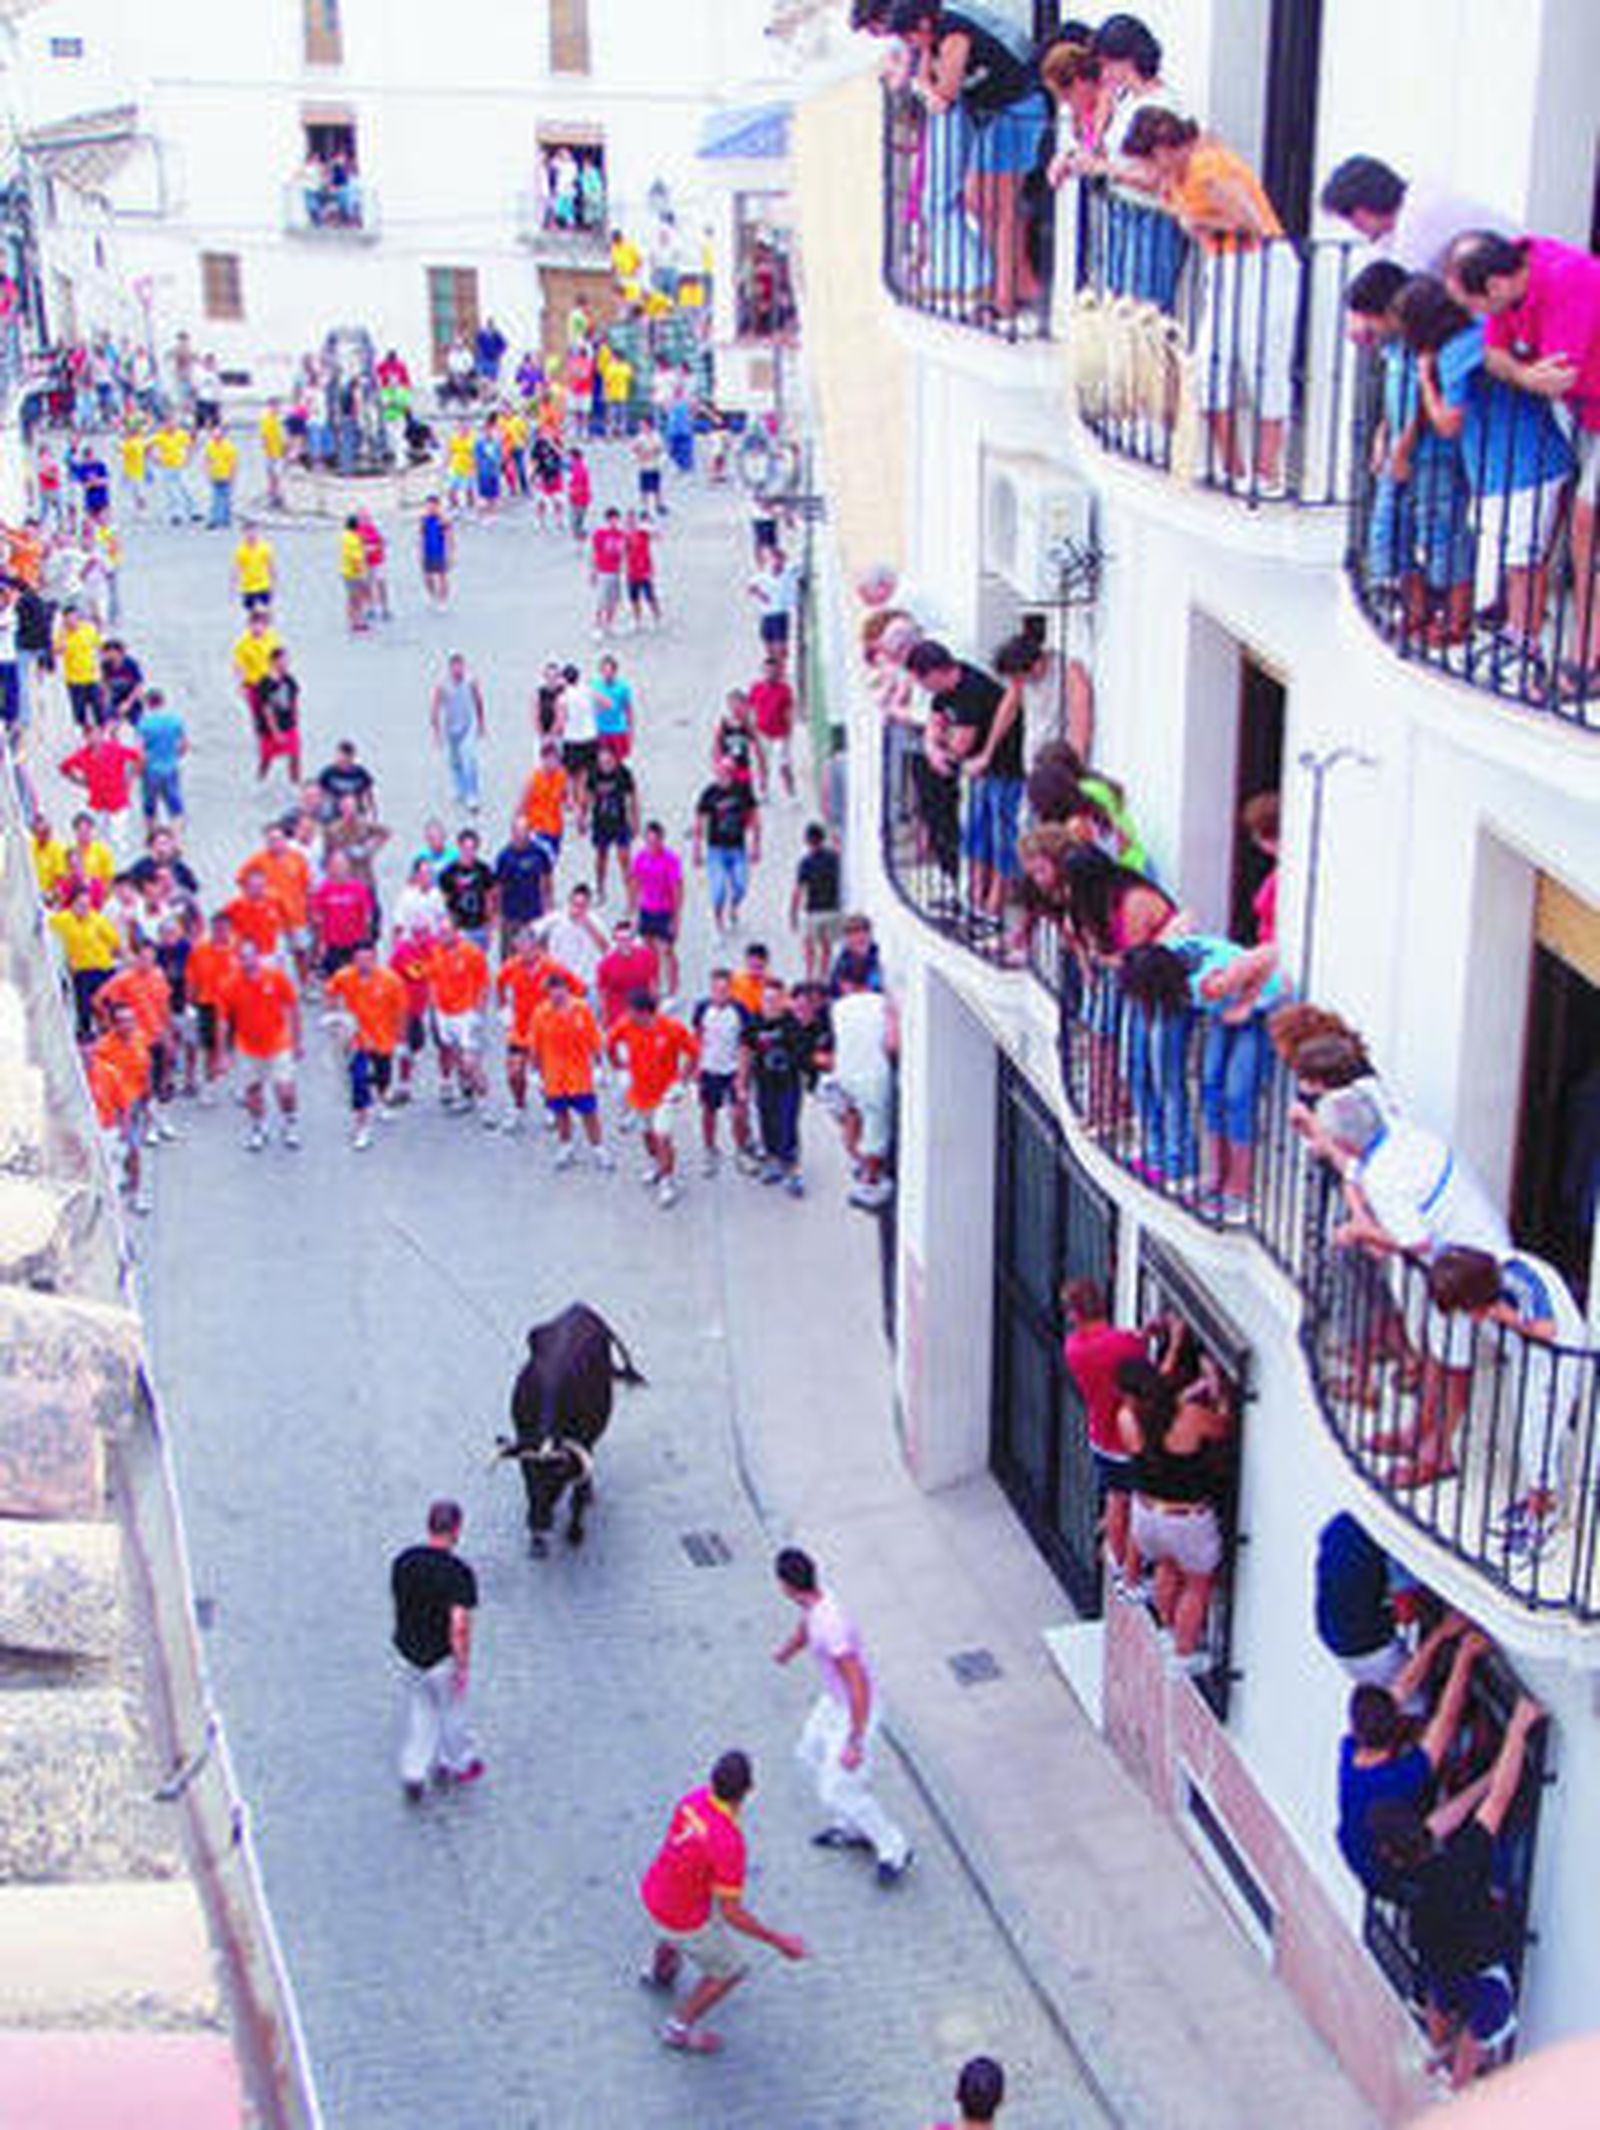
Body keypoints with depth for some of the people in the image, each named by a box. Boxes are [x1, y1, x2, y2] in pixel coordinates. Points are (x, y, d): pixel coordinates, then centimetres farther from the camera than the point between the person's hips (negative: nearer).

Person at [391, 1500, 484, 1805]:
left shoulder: (403, 1561, -8)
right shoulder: (458, 1572, -26)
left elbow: (398, 1603, 6)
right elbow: (459, 1626, -27)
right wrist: (463, 1666, -15)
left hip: (408, 1651, 5)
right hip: (442, 1657, -4)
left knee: (420, 1713, 22)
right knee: (451, 1712, 19)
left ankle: (413, 1775, 21)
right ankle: (459, 1764, 41)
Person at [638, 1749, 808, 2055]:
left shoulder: (696, 1798, -16)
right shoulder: (730, 1843, -39)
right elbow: (731, 1913, -31)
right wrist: (778, 1941, -22)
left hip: (653, 1892, 7)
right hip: (684, 1920, -7)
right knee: (730, 1972, 20)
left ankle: (659, 1972, 68)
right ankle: (679, 2029, 38)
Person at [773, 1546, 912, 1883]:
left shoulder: (831, 1626, -37)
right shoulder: (813, 1602, -9)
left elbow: (859, 1687, -33)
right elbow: (804, 1630, 17)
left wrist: (855, 1743, -28)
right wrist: (787, 1650, 36)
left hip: (856, 1711, -9)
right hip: (834, 1699, 9)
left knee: (837, 1789, 1)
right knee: (811, 1755, 27)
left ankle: (894, 1850, 20)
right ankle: (853, 1829, 43)